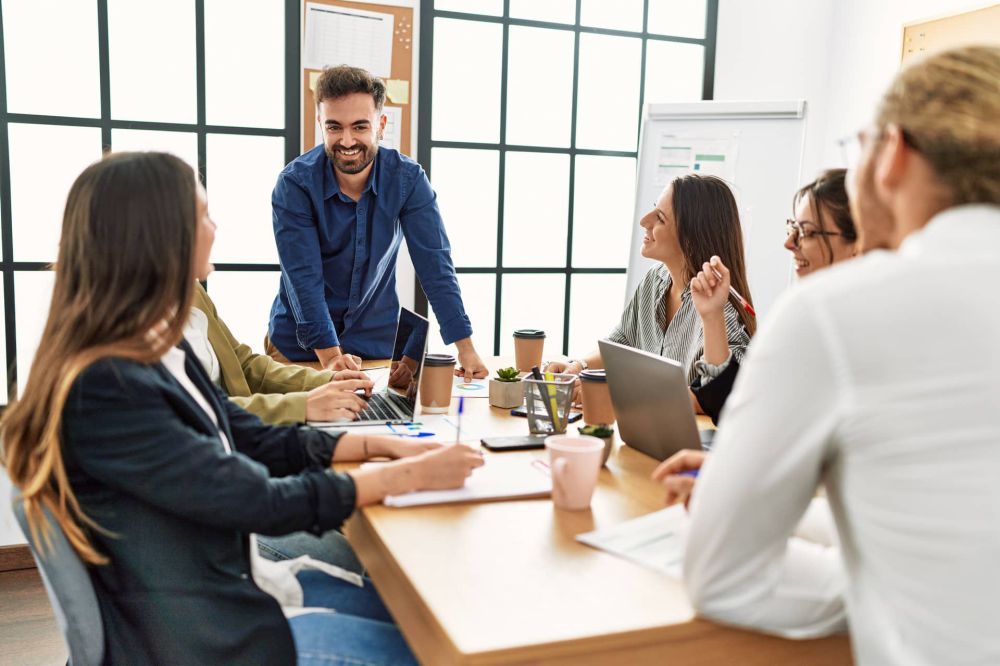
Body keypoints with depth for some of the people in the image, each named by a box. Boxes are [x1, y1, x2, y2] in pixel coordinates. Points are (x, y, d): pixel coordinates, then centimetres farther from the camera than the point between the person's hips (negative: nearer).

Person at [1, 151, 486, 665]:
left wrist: (385, 445, 1)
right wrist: (408, 476, -15)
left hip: (239, 584, 8)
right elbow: (260, 502, -24)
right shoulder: (103, 388, -26)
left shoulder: (162, 351, 3)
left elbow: (258, 443, 8)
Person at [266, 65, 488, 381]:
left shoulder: (408, 178, -13)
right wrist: (329, 354, -31)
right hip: (299, 344, -1)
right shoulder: (295, 182, -17)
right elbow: (304, 275, -22)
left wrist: (465, 347, -22)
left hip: (376, 340, 1)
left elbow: (434, 264, -15)